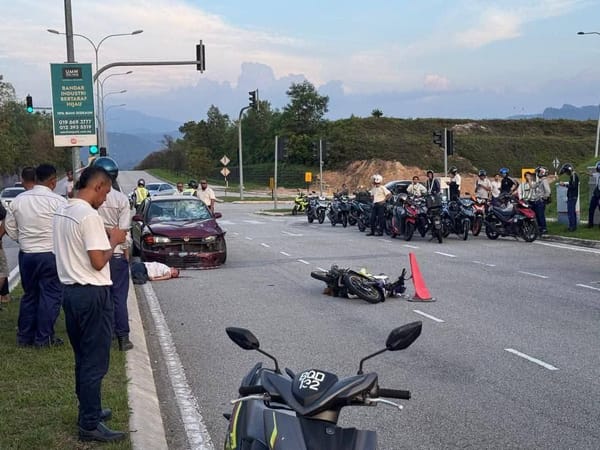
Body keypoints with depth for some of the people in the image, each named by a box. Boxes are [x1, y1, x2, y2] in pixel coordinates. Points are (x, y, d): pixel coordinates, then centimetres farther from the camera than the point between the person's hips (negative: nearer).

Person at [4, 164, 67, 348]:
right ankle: (44, 338, 7)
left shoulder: (19, 199, 2)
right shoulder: (57, 201, -14)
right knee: (50, 295, 4)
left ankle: (24, 336, 23)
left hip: (26, 254, 5)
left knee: (29, 294, 16)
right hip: (51, 254, -5)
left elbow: (10, 228, 10)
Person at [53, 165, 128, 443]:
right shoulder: (89, 216, -18)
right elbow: (98, 262, -21)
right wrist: (113, 241, -5)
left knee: (83, 358, 19)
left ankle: (89, 410, 30)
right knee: (95, 362, -2)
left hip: (71, 291, 9)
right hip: (92, 294, -9)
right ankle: (90, 425, 4)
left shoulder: (62, 212, 10)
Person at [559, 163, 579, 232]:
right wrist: (565, 184, 12)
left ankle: (572, 227, -8)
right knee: (572, 211, 16)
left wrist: (565, 184, -16)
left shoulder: (573, 175, -16)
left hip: (572, 197, -11)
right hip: (573, 196, 11)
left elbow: (573, 186, -23)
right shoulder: (573, 175, 15)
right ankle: (574, 226, 22)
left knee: (570, 212, -9)